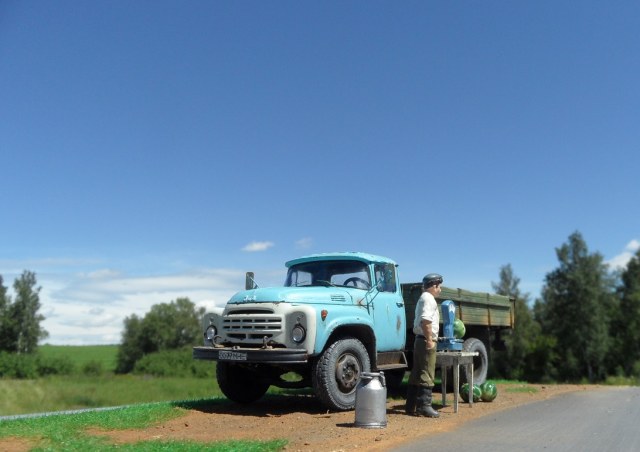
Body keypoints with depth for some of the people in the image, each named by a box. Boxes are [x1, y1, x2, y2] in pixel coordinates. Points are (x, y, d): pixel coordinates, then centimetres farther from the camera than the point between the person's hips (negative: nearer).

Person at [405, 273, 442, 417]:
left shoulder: (423, 298, 22)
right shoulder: (429, 298, -11)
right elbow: (426, 321, -24)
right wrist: (429, 340, -22)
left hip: (419, 340, 10)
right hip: (426, 340, -10)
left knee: (416, 374, 11)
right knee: (427, 374, -7)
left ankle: (411, 406, 15)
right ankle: (424, 405, -5)